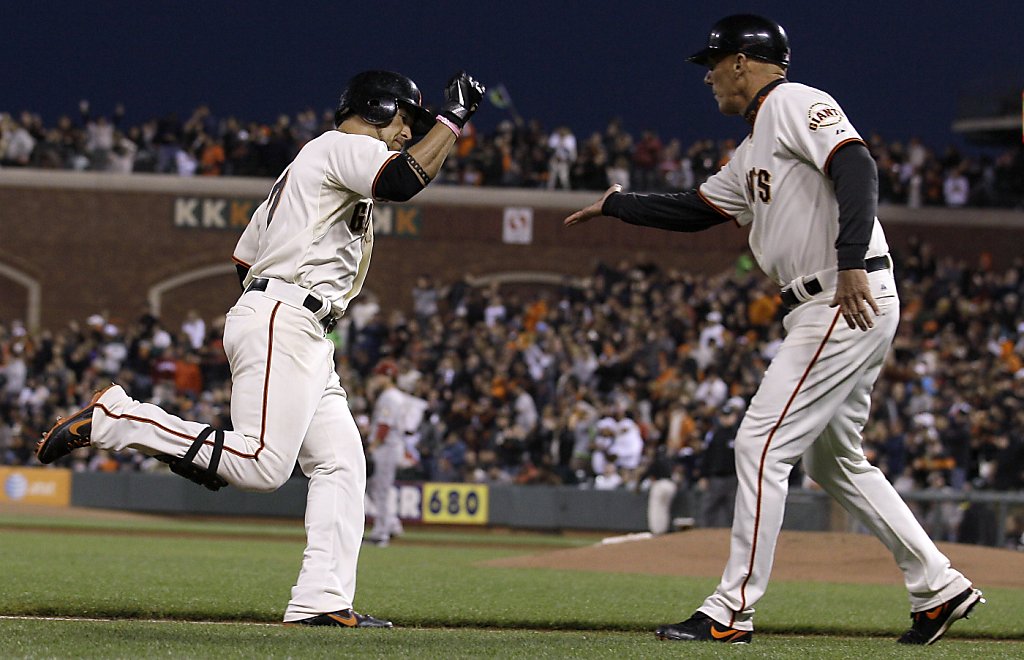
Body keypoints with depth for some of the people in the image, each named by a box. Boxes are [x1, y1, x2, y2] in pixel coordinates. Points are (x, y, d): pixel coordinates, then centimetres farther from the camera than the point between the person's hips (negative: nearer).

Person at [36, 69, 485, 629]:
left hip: (308, 344, 11)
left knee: (342, 466, 3)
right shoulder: (343, 146, -1)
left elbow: (244, 257, 28)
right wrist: (452, 118, -10)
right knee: (261, 464, -21)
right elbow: (406, 180, -21)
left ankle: (322, 600, -4)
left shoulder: (302, 168, 28)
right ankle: (112, 418, -14)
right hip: (279, 323, -11)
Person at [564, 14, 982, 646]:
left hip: (853, 302, -11)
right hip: (820, 309, 11)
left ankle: (732, 612, -8)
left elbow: (857, 167, -21)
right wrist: (614, 204, 38)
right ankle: (938, 586, 20)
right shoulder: (753, 152, 24)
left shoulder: (798, 104, -7)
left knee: (762, 444, -10)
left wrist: (852, 262, -31)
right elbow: (693, 210, 31)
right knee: (833, 460, 17)